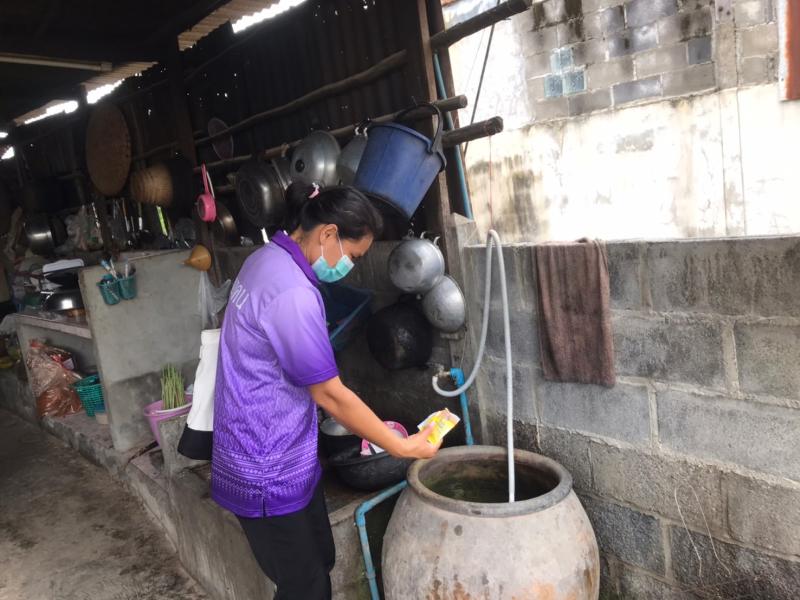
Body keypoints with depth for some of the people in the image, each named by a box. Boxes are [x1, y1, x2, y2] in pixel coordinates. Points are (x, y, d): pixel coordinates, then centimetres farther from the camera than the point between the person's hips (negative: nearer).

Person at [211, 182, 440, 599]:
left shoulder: (266, 261, 5)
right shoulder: (292, 293, -27)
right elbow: (330, 395, -22)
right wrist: (402, 447, -11)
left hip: (279, 456, 10)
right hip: (269, 471, -10)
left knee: (318, 565, 21)